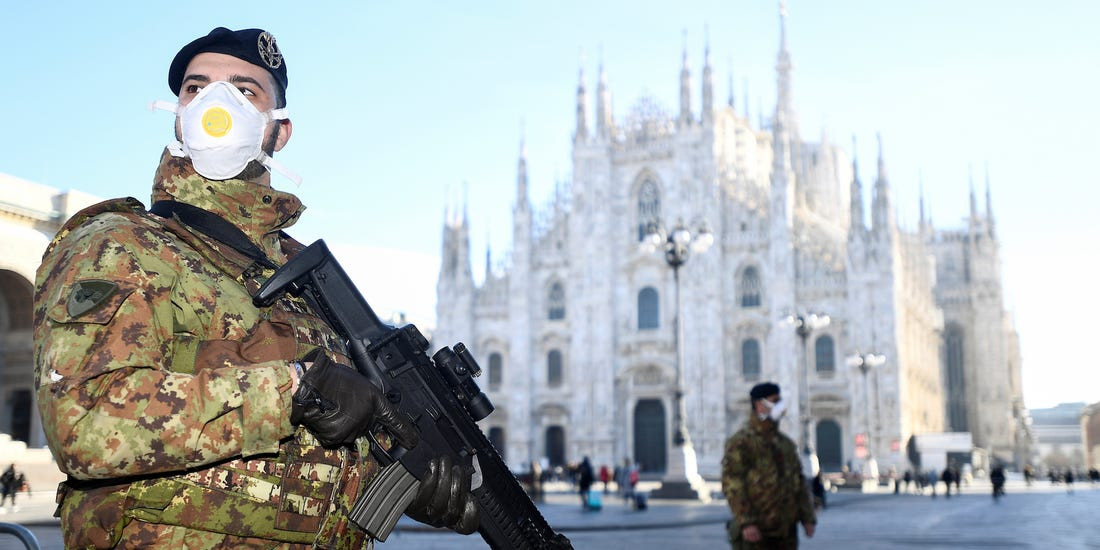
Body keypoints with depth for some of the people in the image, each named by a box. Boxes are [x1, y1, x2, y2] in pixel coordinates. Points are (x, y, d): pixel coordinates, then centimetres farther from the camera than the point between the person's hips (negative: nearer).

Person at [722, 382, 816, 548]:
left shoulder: (786, 443, 16)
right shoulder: (741, 441, -7)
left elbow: (799, 481, 19)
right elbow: (732, 485, -14)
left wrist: (808, 517, 10)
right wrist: (746, 522, -22)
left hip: (786, 531, 7)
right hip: (754, 532, -7)